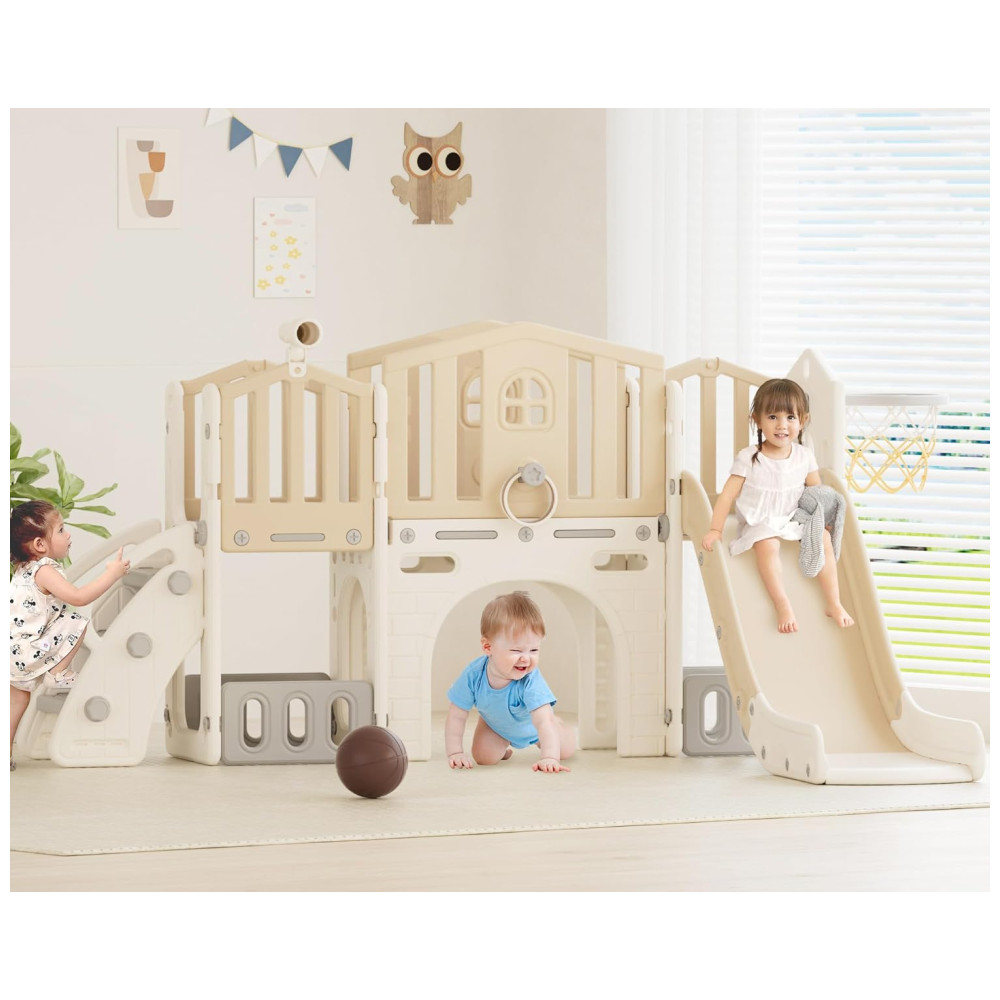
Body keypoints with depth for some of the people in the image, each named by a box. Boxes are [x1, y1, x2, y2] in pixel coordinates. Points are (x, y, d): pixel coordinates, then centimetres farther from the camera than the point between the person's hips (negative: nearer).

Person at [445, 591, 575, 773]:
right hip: (495, 724, 1)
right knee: (484, 757, -11)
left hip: (530, 724, -1)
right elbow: (456, 716, -25)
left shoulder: (531, 680, -45)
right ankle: (504, 745, 25)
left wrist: (550, 758, -66)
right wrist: (455, 753, -31)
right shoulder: (473, 675, -37)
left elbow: (544, 720, -53)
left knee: (566, 749, 1)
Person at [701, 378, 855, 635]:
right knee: (768, 544, -34)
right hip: (759, 524, -4)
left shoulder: (805, 457, 0)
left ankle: (834, 604, -16)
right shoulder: (748, 459, -10)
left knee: (823, 538, -20)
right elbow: (728, 495, -10)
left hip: (796, 521, 4)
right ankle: (782, 605, -37)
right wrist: (715, 531, -17)